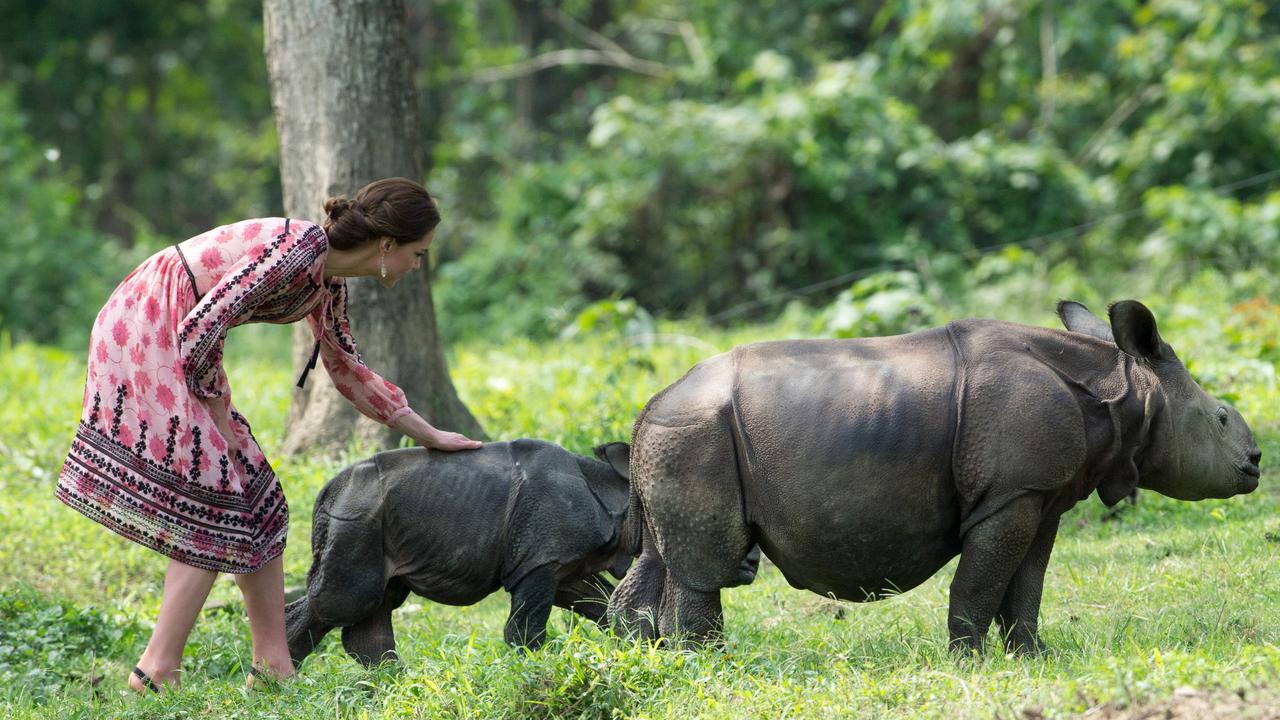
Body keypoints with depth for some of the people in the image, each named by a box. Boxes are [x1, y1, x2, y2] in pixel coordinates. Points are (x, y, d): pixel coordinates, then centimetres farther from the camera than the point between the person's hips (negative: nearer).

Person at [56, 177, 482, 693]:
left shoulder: (328, 283, 9)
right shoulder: (299, 246, -21)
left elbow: (347, 372, 25)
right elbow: (200, 326, -23)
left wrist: (428, 435, 27)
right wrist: (216, 410, -11)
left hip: (172, 343, 10)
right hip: (142, 333, -10)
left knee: (252, 499, 8)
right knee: (213, 506, -11)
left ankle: (272, 662, 11)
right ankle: (159, 671, -9)